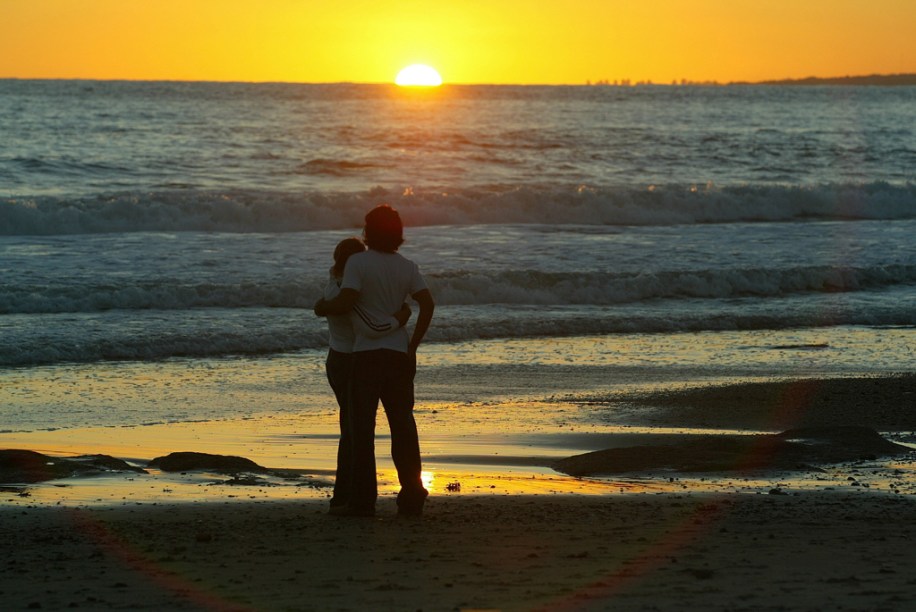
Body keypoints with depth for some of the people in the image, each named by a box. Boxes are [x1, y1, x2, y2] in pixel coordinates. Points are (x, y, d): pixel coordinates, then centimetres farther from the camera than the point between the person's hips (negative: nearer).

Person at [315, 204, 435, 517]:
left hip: (367, 353, -4)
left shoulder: (358, 262, -8)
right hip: (399, 354, 4)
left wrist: (322, 307, 2)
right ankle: (412, 497, 7)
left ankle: (362, 500, -3)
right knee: (403, 425, 8)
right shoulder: (407, 267, 6)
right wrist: (413, 345, 4)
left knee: (362, 426, 0)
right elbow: (427, 304, -3)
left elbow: (345, 302, -18)